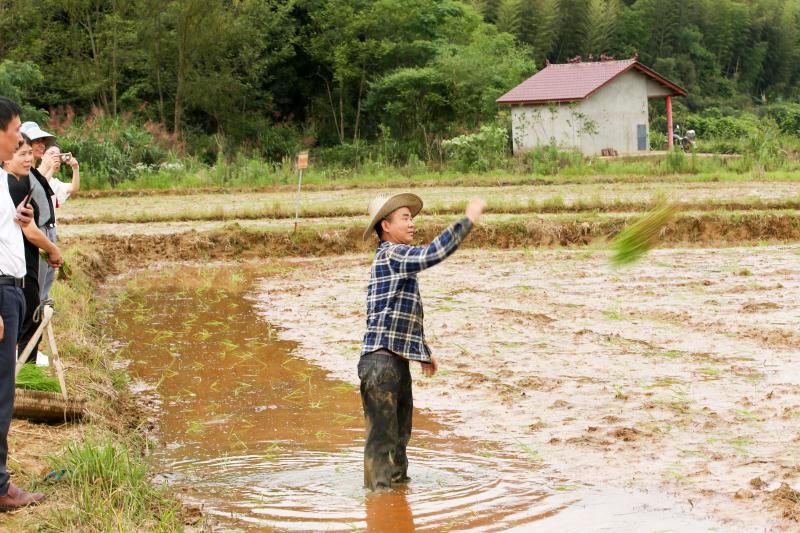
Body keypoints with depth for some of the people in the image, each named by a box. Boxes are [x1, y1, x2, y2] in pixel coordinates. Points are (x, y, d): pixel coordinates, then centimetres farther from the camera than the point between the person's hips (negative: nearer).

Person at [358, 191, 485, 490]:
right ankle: (377, 490, -5)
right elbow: (432, 254, -29)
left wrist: (423, 352, 31)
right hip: (381, 360, -11)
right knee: (382, 435, -8)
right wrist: (467, 220, -24)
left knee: (399, 433, 20)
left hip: (397, 361, 11)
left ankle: (398, 480, 31)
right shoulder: (390, 255, -12)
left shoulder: (398, 260, 21)